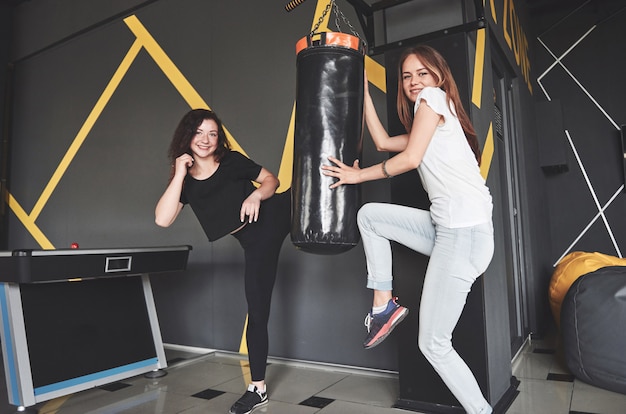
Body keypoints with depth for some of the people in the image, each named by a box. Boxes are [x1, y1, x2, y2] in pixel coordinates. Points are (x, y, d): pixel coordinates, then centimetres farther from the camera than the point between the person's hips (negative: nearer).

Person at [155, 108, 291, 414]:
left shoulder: (232, 161, -6)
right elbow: (163, 219, -16)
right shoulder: (186, 182, 0)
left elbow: (272, 180, 3)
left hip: (278, 214, -1)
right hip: (257, 242, 2)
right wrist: (180, 174, -19)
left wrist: (256, 195, -21)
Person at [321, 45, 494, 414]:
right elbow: (384, 142, 25)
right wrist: (364, 92, 29)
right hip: (447, 226, 10)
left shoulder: (433, 97, 0)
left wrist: (358, 175, 1)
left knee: (433, 344, -5)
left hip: (466, 231, -10)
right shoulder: (426, 117, 25)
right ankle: (385, 305, 15)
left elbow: (411, 158, -11)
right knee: (369, 214, 14)